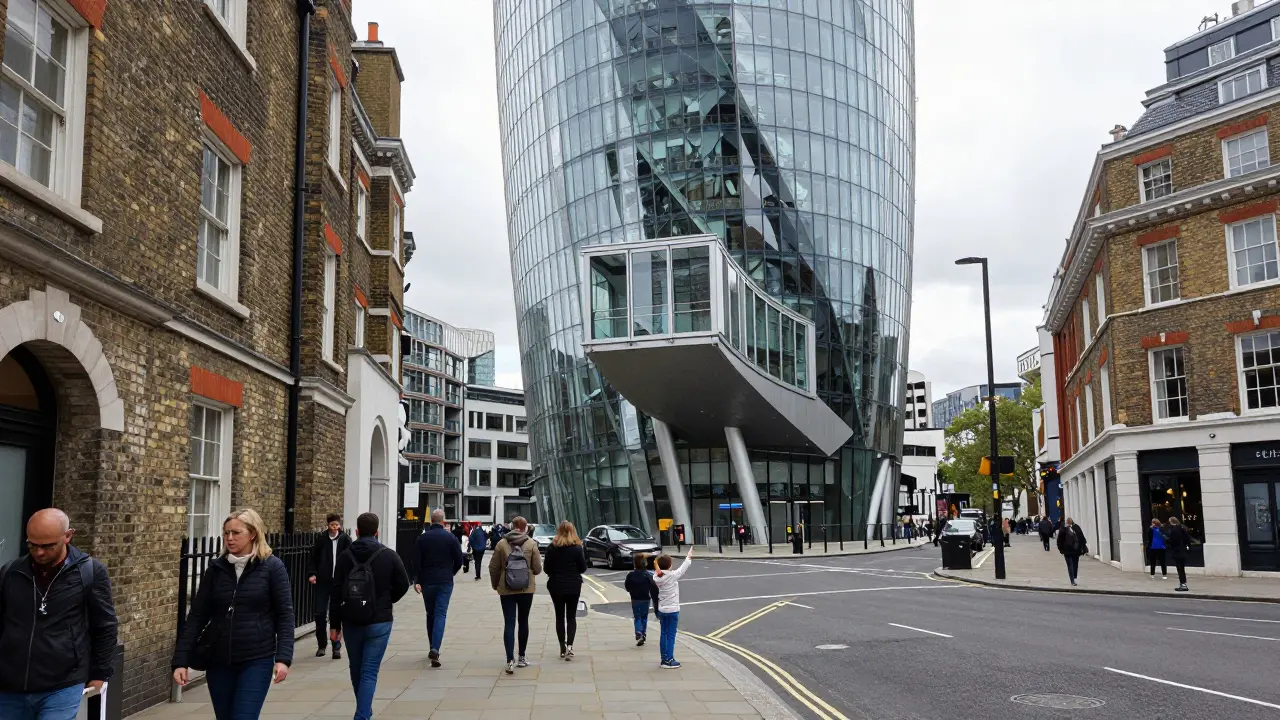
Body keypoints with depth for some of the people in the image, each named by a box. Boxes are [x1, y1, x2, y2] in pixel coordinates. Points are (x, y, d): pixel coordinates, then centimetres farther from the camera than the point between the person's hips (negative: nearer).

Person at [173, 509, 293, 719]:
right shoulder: (216, 568, 4)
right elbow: (196, 616, 4)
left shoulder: (272, 567, -5)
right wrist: (181, 660, -3)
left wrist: (283, 657, -15)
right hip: (218, 660, 4)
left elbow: (284, 615, -5)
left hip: (257, 660, -4)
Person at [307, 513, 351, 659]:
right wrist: (312, 573, -3)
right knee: (320, 613, 5)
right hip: (322, 581, 2)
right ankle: (321, 645, 22)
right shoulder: (321, 539, 2)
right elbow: (312, 557, 10)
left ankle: (336, 647, 7)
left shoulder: (345, 540, -2)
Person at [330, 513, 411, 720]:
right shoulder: (389, 555, -5)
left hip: (351, 623, 2)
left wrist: (334, 624, 2)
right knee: (369, 672, -2)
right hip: (379, 622, -2)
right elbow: (403, 585, -1)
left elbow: (336, 593, -3)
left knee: (356, 670, 19)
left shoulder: (345, 556, -2)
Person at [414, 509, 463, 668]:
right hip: (445, 582, -2)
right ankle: (435, 649, -19)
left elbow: (417, 561, -3)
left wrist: (417, 581, 1)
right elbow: (459, 560, -1)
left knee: (430, 614, 16)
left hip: (427, 582, 2)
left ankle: (433, 648, 23)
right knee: (441, 614, -4)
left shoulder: (422, 538, -1)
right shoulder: (450, 537, -3)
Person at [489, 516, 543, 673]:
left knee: (509, 623, -1)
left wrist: (495, 584, 14)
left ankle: (510, 660, -13)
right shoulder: (531, 544, -4)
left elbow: (493, 567, -2)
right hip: (526, 589, 1)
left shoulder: (502, 544, -4)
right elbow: (537, 569, -4)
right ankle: (521, 658, 23)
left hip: (506, 590, 0)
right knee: (523, 622, 15)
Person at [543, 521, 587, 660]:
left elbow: (546, 568, -5)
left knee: (560, 617, 11)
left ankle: (563, 648, 11)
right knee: (571, 616, 8)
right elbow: (583, 568, -5)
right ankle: (569, 645, -9)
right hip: (573, 586, 0)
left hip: (556, 586, 0)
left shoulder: (552, 548, -8)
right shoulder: (577, 548, -9)